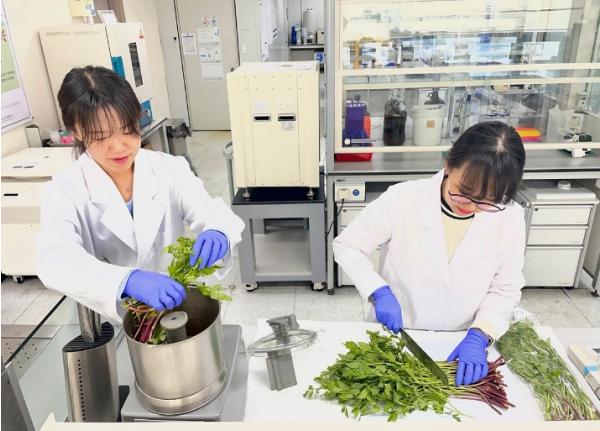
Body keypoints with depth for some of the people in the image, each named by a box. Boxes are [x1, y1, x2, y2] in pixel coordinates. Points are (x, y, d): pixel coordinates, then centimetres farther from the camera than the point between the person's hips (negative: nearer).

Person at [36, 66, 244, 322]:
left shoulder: (169, 169, -3)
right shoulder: (64, 191, -9)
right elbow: (55, 260, -25)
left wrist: (217, 233, -37)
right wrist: (128, 281, -44)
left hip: (179, 308, 1)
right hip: (111, 325, -1)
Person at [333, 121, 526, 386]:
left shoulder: (509, 217, -13)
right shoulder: (402, 199, -19)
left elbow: (505, 289, -1)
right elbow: (346, 246, -8)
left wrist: (479, 336, -15)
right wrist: (379, 292, -20)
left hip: (460, 345, 2)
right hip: (395, 335, -2)